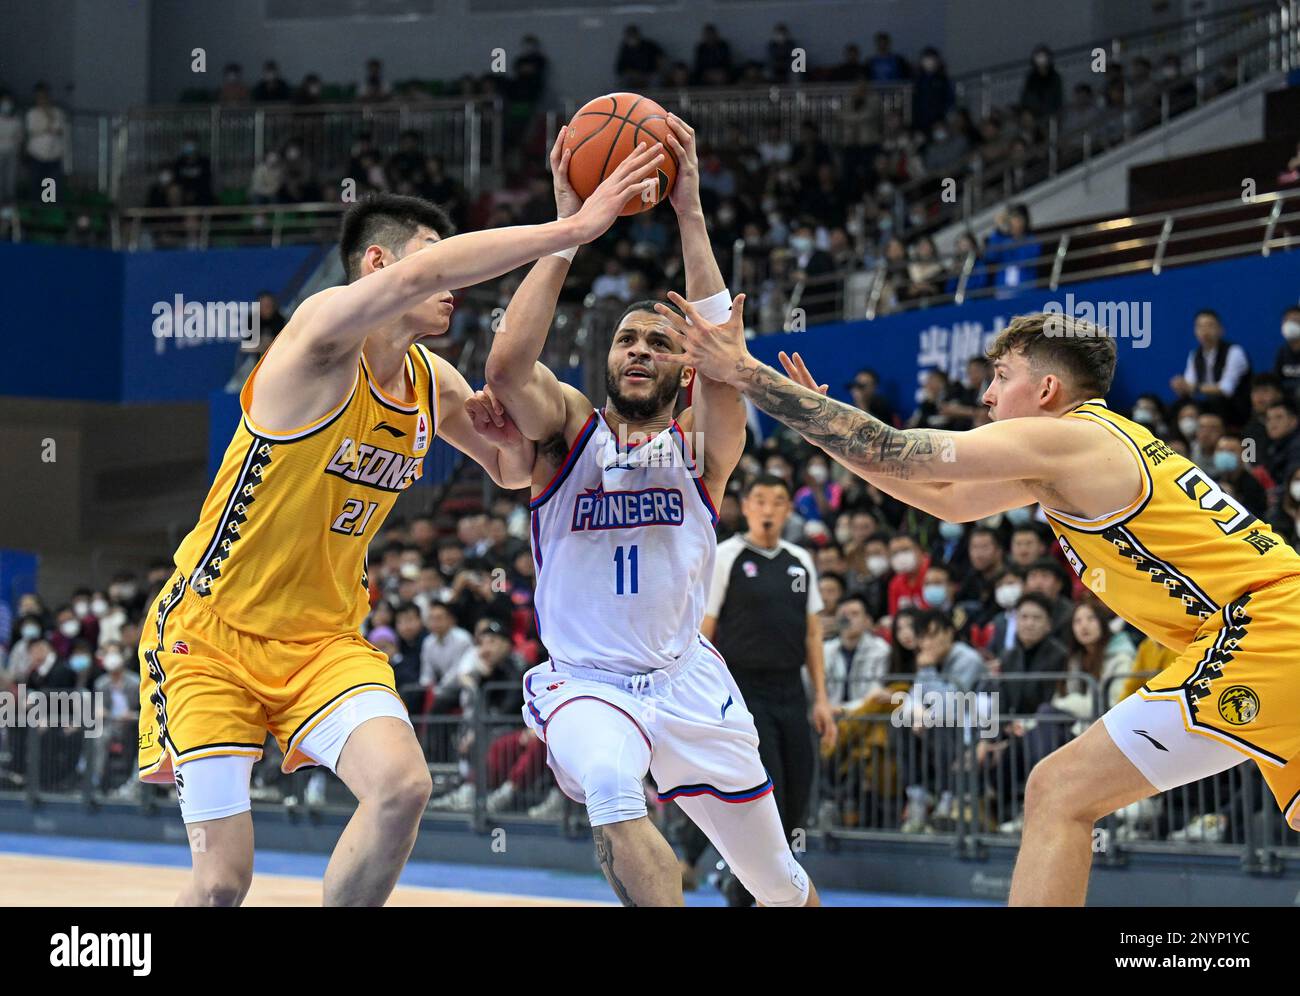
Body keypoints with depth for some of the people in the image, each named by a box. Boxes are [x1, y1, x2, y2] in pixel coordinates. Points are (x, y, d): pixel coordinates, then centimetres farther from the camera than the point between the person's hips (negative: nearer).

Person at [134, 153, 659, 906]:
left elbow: (513, 470, 21)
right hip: (212, 634, -6)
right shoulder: (324, 334, -18)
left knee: (403, 786, -21)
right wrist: (572, 230, -37)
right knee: (223, 880, -9)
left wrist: (509, 434, -3)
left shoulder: (433, 383, 4)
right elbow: (422, 275, -38)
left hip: (324, 638, 6)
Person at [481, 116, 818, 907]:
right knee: (608, 786, -38)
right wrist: (569, 225, -23)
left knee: (781, 884, 11)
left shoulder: (703, 446, 0)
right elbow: (508, 364, -22)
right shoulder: (569, 427, 0)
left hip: (689, 682, 2)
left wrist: (691, 212, -24)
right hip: (585, 684, -2)